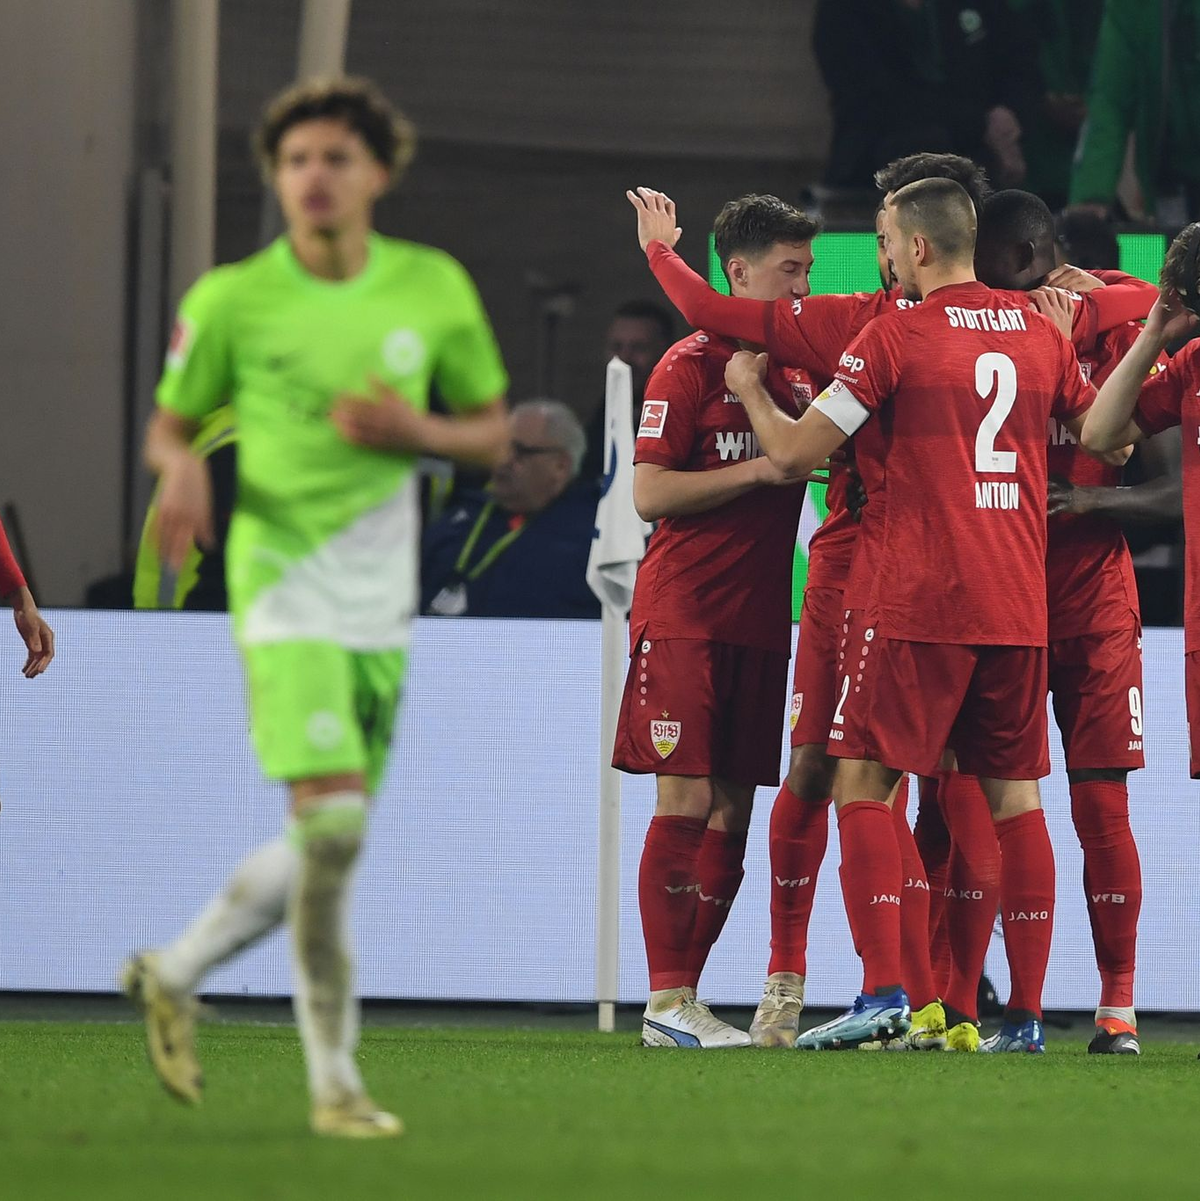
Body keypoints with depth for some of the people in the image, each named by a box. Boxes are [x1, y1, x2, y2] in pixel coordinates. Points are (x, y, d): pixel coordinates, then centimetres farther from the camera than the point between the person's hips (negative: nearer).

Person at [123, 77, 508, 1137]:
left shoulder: (436, 288, 3)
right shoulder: (231, 300, -4)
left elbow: (493, 433, 10)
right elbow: (170, 424, 8)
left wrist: (415, 431, -11)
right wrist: (182, 467, -16)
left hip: (383, 607, 5)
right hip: (285, 590, -4)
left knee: (326, 846, 10)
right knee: (332, 823, -18)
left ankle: (174, 975, 33)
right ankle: (335, 1084, -8)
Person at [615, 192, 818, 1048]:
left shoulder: (799, 372, 14)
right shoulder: (691, 366, -6)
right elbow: (651, 493, -11)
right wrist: (758, 469, -17)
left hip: (760, 618, 7)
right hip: (685, 614, -7)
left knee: (733, 809, 5)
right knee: (687, 799, -9)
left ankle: (685, 997, 9)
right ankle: (666, 1004, -8)